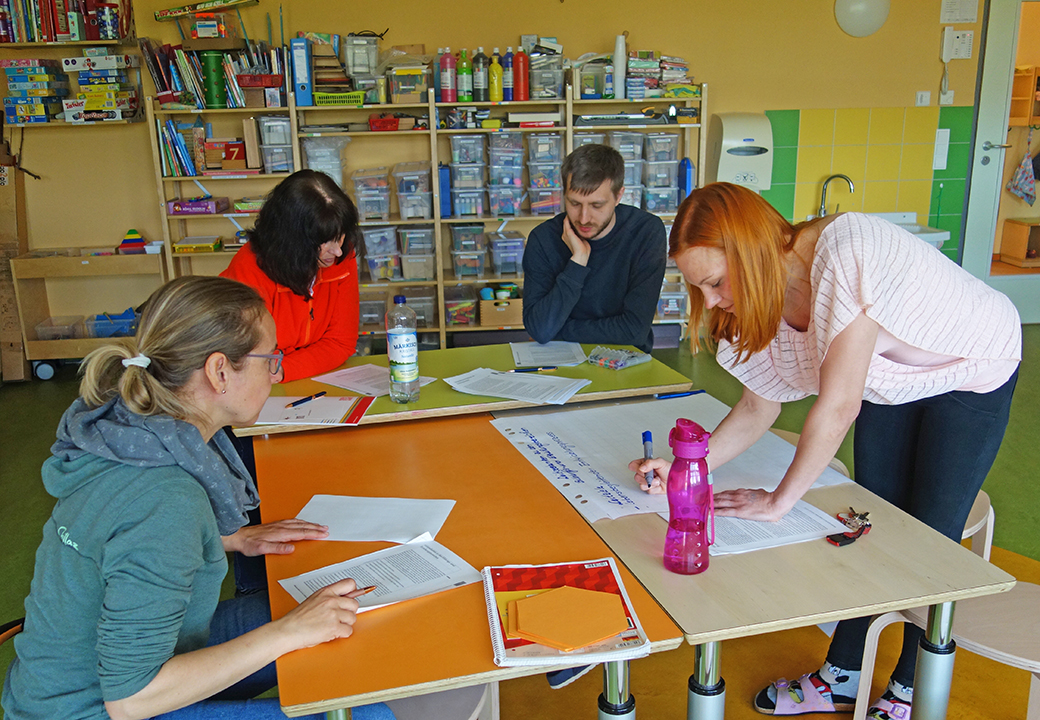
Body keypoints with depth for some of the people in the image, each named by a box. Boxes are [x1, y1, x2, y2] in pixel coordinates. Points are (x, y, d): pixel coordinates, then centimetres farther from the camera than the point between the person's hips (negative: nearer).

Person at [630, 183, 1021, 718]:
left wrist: (780, 500, -27)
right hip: (892, 383, 6)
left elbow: (838, 406, -37)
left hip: (973, 370, -6)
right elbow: (758, 408, -6)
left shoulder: (848, 256, -40)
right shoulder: (757, 296, -16)